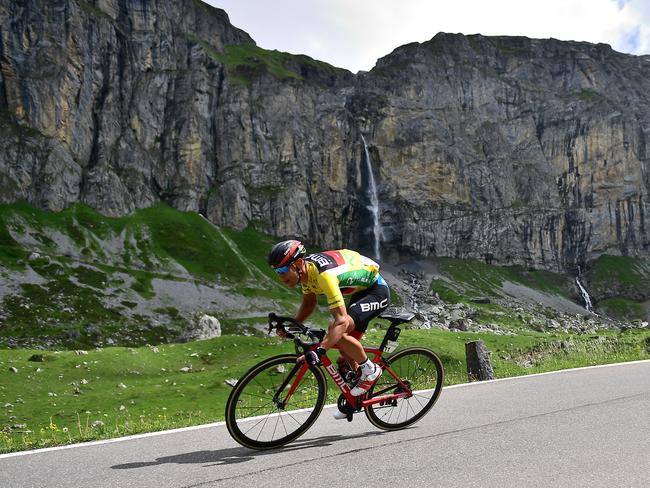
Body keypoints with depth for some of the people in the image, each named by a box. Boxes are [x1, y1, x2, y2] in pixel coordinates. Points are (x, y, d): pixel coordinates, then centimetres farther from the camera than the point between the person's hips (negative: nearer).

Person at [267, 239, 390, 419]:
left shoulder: (324, 274, -36)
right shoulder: (306, 268, -8)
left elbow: (341, 321, -42)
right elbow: (308, 303, 9)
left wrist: (319, 351, -49)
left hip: (376, 291, -9)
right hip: (359, 291, 9)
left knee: (338, 330, -25)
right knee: (346, 348, 8)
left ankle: (370, 370, -4)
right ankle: (355, 396, 25)